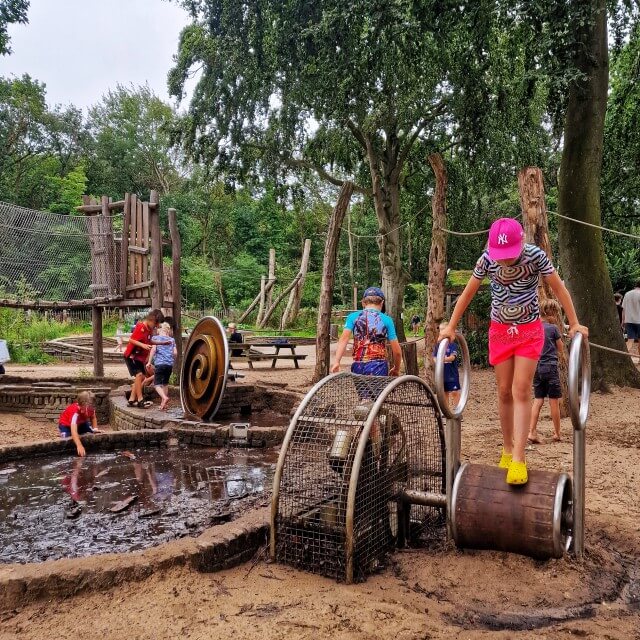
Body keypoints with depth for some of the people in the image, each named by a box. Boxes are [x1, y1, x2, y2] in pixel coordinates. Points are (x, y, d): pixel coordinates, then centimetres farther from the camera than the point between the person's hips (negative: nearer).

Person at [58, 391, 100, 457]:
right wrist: (79, 446, -66)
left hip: (81, 423, 4)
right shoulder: (75, 411, -45)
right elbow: (73, 431, -55)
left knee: (93, 434, -14)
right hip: (66, 424, -4)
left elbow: (93, 417, -2)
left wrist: (95, 429, -18)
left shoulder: (91, 408, -27)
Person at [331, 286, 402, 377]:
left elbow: (344, 339, -8)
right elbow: (397, 351, 2)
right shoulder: (386, 320, 3)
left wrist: (336, 362, -13)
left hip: (358, 366, 2)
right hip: (378, 366, -2)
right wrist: (396, 369, 17)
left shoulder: (353, 317, 7)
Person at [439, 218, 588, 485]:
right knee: (504, 391, 5)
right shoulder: (487, 260, -12)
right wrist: (451, 327, -2)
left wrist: (574, 324, -7)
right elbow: (467, 293, -2)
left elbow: (559, 289, -7)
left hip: (529, 330, -2)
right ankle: (507, 450, 20)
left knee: (521, 390, -9)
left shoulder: (535, 256, -17)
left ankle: (518, 459, -9)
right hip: (500, 330, 2)